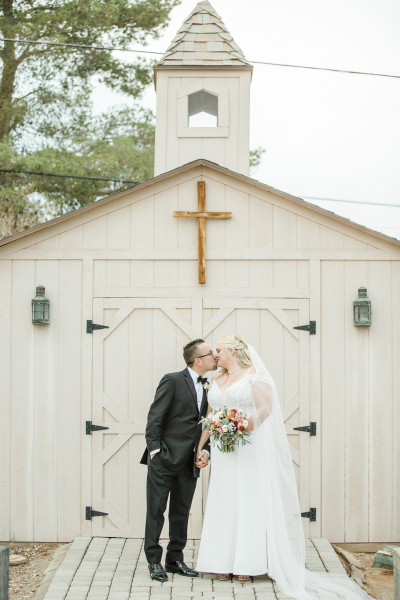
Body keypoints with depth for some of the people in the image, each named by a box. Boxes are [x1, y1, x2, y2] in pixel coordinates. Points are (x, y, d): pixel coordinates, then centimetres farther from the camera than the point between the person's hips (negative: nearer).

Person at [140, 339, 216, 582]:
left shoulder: (209, 387, 10)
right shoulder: (173, 381, -9)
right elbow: (154, 418, -10)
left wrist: (205, 450, -1)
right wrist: (154, 450, -14)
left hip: (189, 463, 6)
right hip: (164, 461, -6)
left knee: (182, 513, 13)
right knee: (156, 511, 2)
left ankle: (175, 560, 24)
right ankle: (154, 562, 12)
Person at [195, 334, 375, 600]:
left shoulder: (254, 374, -3)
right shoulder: (217, 381, 16)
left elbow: (265, 408, -13)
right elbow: (209, 418, 16)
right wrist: (200, 447, 9)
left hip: (251, 448, -6)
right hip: (223, 453, 6)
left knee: (250, 500, -4)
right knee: (224, 502, 4)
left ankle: (248, 563, 1)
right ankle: (225, 561, 8)